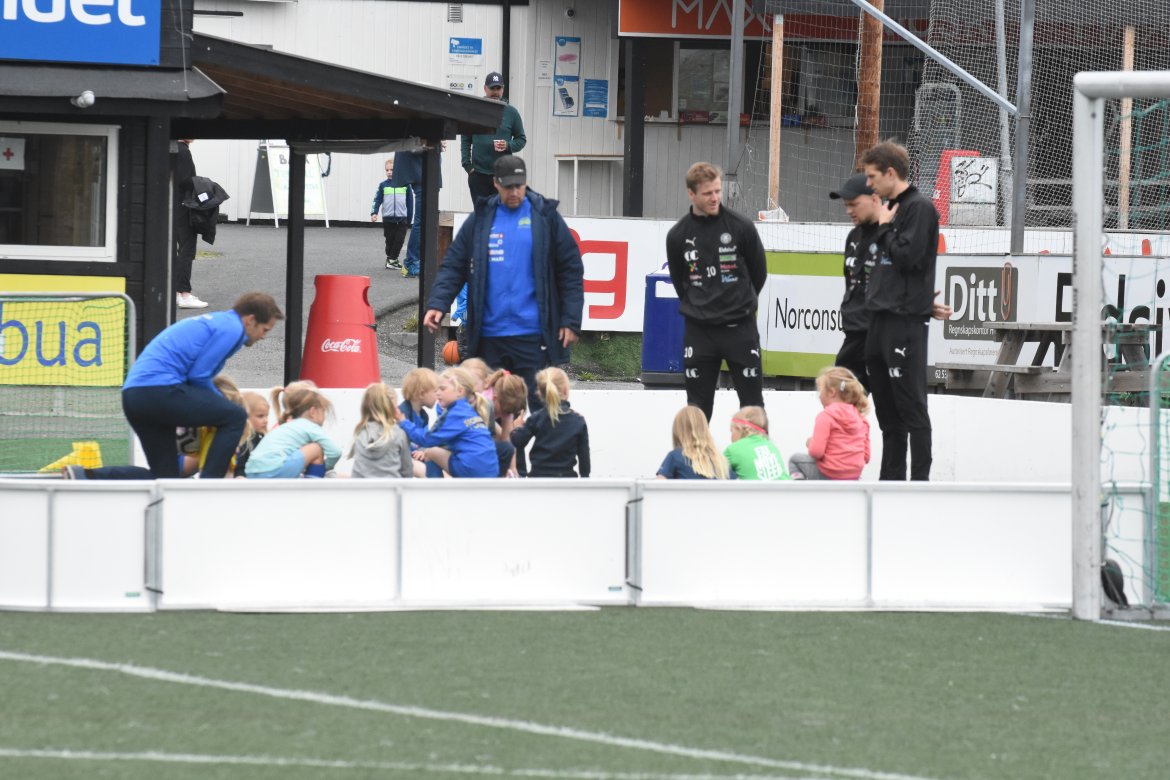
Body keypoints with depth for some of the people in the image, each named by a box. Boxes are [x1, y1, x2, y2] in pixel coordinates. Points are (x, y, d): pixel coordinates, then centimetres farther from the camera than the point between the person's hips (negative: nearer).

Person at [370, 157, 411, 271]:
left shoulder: (405, 185, 2)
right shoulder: (383, 185, 2)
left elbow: (409, 203, 7)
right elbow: (377, 200, 2)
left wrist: (409, 220, 7)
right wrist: (374, 213, -13)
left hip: (402, 219, 0)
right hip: (387, 218, 0)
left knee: (399, 240, -4)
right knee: (390, 241, 7)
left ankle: (392, 260, 4)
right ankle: (390, 259, 19)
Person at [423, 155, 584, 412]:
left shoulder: (545, 217, 2)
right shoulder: (481, 219, 7)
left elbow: (571, 270, 2)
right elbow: (454, 266, 6)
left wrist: (571, 321, -4)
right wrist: (437, 303, -10)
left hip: (533, 333, -2)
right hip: (489, 334, 2)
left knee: (541, 403, -3)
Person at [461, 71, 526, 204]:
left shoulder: (511, 112, 6)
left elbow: (521, 139, 10)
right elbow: (465, 140, 8)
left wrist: (508, 146, -11)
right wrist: (467, 164, -2)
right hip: (478, 173, 1)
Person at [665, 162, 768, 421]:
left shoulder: (741, 227, -7)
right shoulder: (678, 235, -3)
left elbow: (759, 273, 6)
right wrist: (696, 306, 10)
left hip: (740, 328, -1)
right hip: (698, 329, 1)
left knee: (752, 400, 2)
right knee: (698, 403, 7)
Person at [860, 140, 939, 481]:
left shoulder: (920, 208, -9)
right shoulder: (890, 208, 18)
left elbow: (907, 256, -19)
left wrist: (885, 227, -8)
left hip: (906, 320, -10)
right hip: (881, 318, 10)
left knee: (910, 405, -8)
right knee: (886, 407, 13)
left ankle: (920, 479, -6)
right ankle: (891, 478, 19)